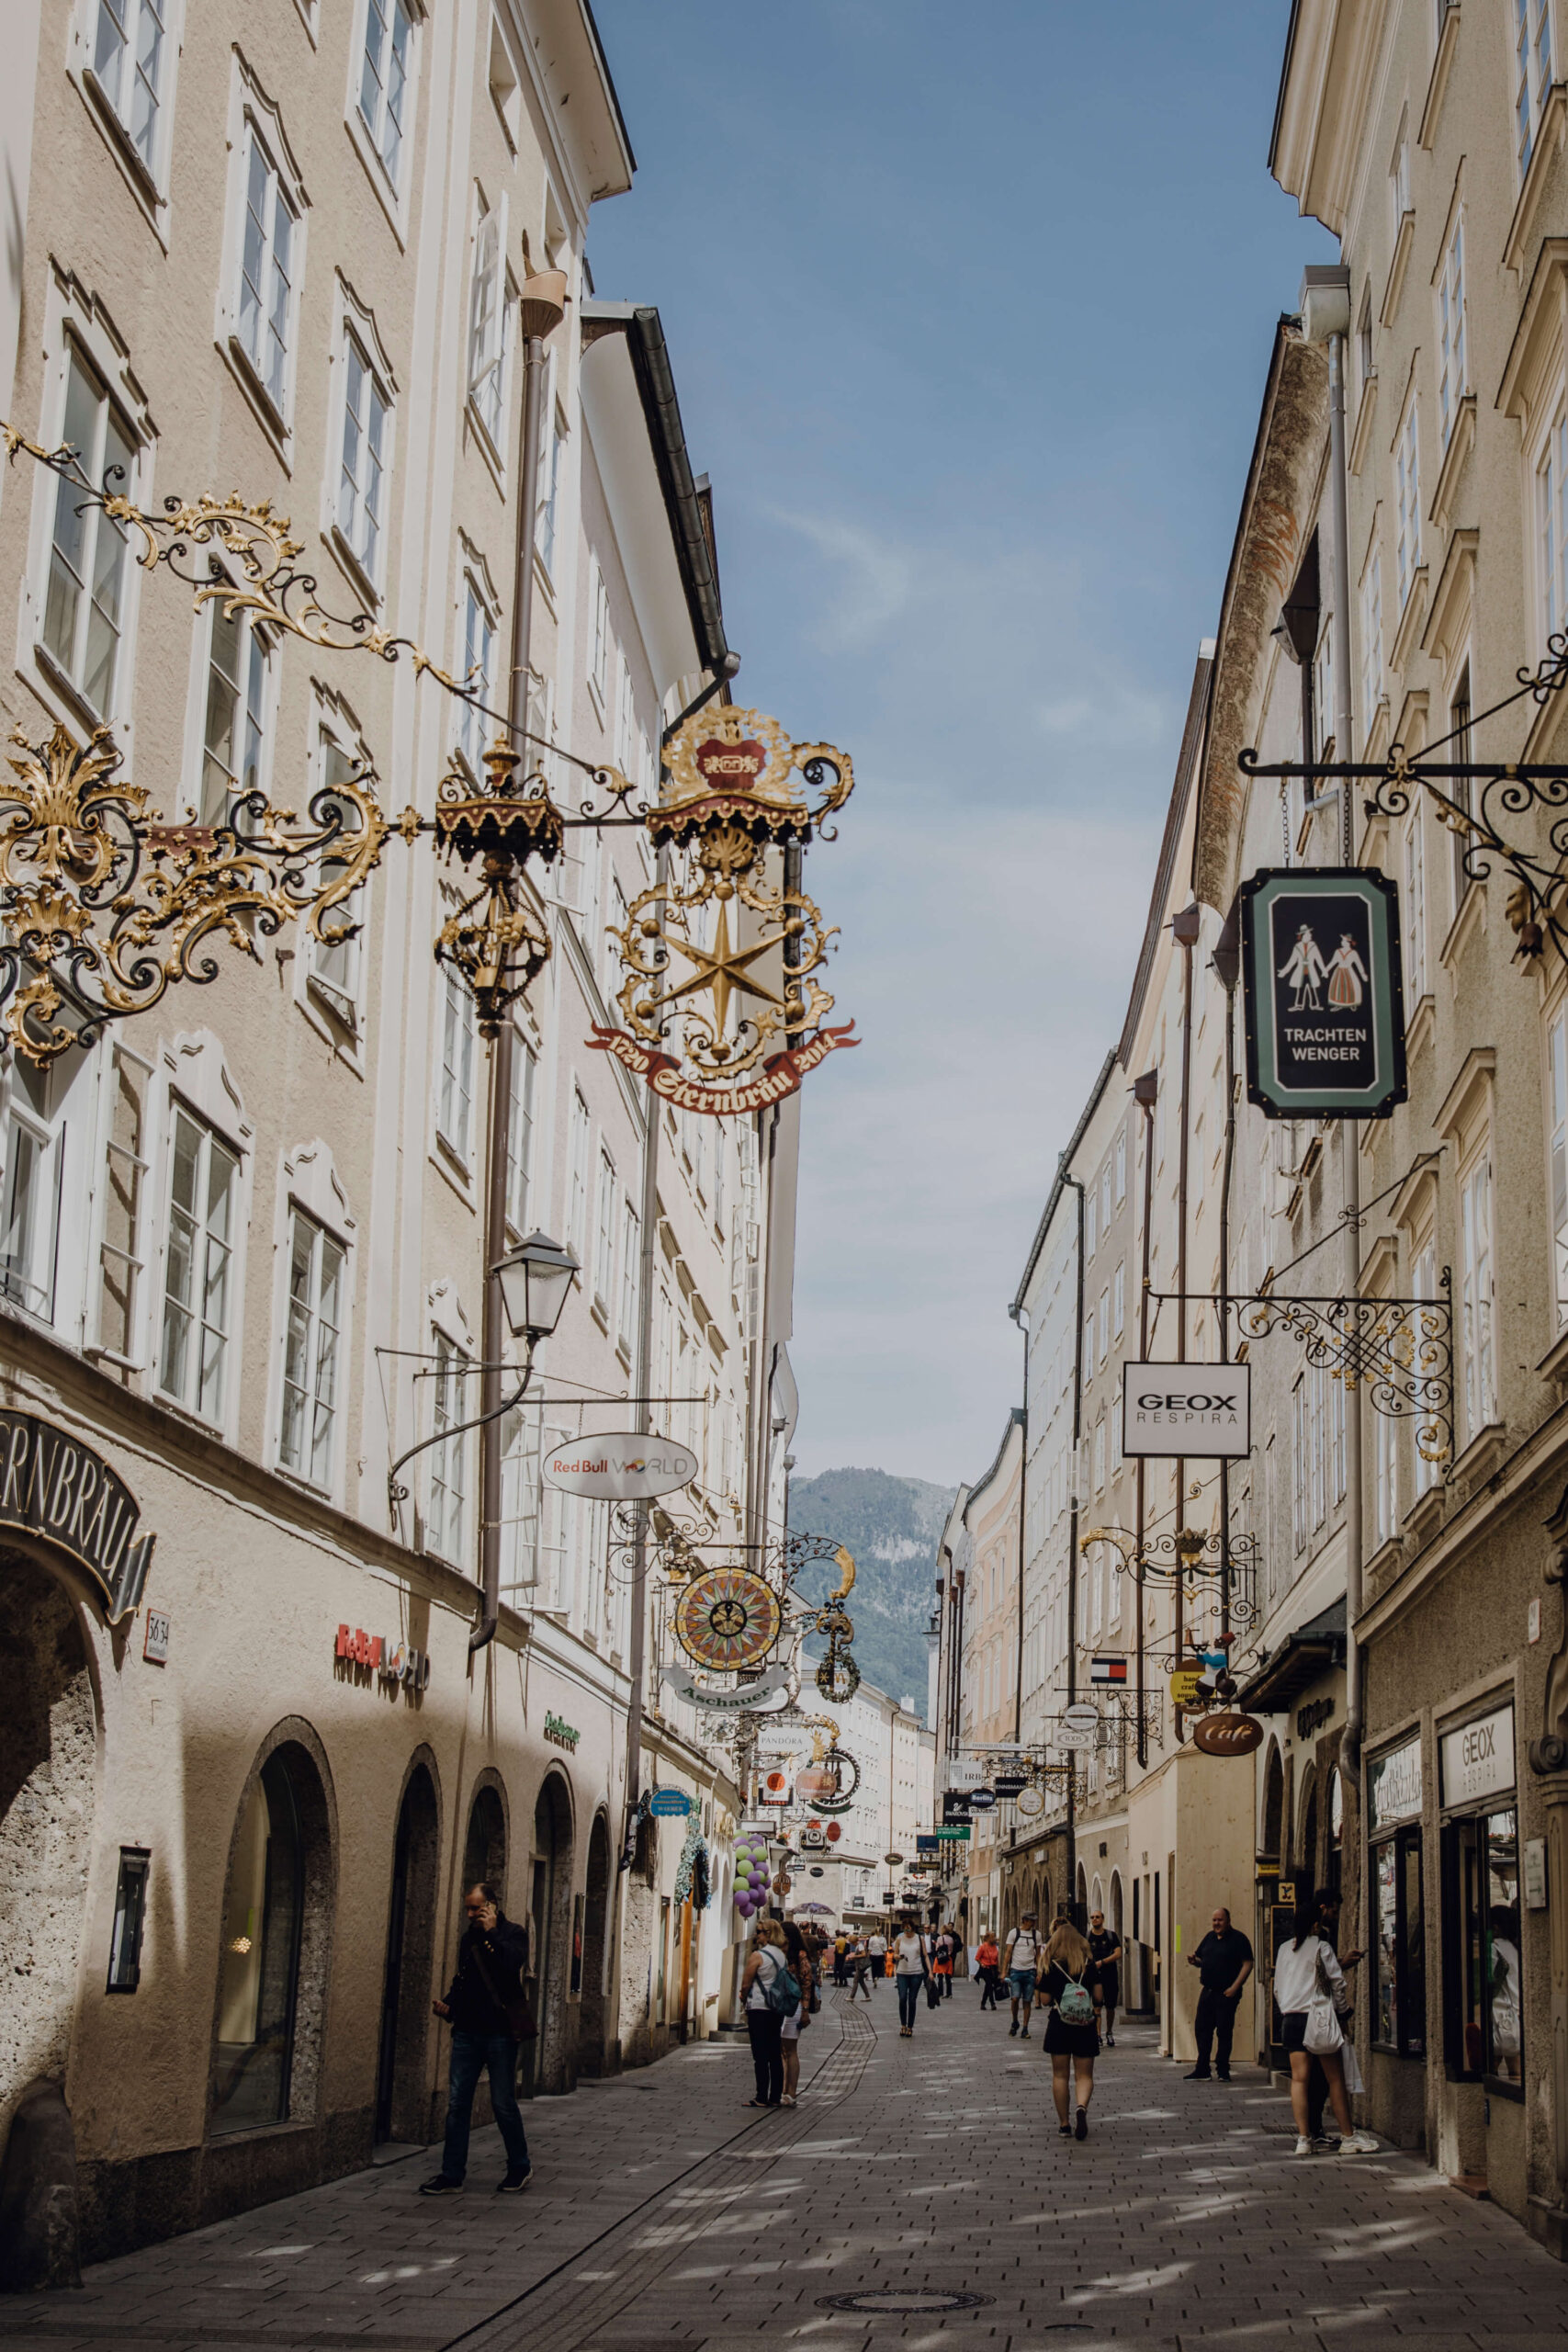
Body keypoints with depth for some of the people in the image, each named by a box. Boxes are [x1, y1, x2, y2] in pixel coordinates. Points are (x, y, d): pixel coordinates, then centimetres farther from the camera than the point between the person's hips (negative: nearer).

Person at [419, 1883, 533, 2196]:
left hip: (500, 2032, -5)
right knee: (457, 2103, 1)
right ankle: (452, 2175, 5)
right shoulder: (469, 1937, 14)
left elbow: (512, 1963, -23)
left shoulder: (513, 1933, -3)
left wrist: (491, 1933, -18)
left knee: (503, 2103, 1)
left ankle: (520, 2168, 18)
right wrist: (448, 2004, 6)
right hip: (467, 2031, 6)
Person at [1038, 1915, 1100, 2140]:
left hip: (1059, 2025, -1)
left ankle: (1064, 2124, 7)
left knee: (1060, 2075, 8)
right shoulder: (1089, 1964, 1)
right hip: (1085, 2025, 1)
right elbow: (1098, 1994, 3)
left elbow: (1045, 1998, -3)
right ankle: (1082, 2107, -25)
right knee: (1084, 2074, 4)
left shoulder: (1051, 1966, -4)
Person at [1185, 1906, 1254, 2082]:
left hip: (1226, 1993, -7)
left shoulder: (1238, 1939, -6)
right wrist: (1194, 1961, -2)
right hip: (1207, 1991, 7)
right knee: (1202, 2029, 6)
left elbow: (1247, 1964, -11)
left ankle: (1223, 2070, 5)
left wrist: (1235, 1987, -17)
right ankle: (1202, 2070, 13)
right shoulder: (1209, 1937, 15)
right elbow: (1202, 1960, 23)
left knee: (1224, 2031, -3)